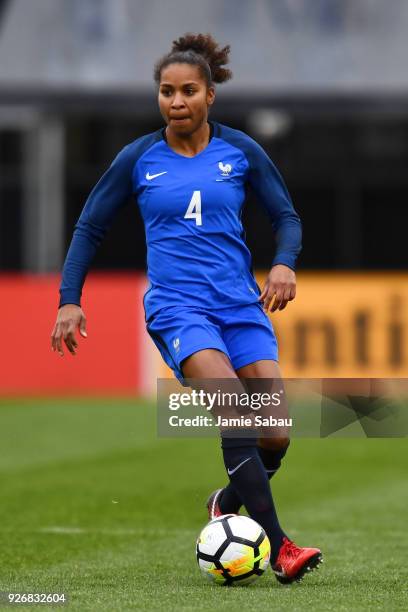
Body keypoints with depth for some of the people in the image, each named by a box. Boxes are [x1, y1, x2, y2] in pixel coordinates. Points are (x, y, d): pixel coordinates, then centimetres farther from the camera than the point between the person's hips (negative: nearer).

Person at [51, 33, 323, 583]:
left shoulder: (240, 151, 5)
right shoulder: (139, 159, 3)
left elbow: (286, 216, 13)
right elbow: (90, 227, 12)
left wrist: (284, 264, -7)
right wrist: (69, 301, 3)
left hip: (241, 305, 3)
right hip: (175, 306, -2)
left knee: (276, 432, -10)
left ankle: (228, 504, 23)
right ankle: (278, 548, -28)